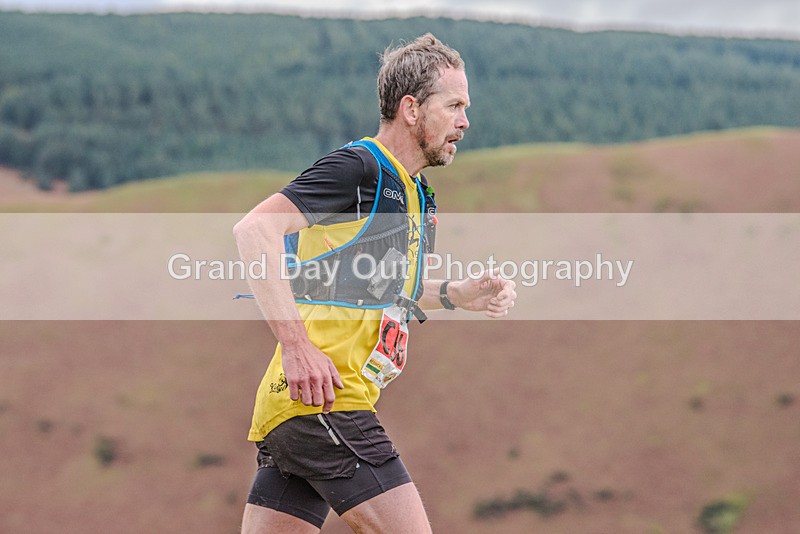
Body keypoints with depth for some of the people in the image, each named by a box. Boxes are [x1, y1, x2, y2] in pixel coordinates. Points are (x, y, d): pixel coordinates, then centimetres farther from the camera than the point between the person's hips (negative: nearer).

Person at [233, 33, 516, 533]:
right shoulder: (359, 166, -9)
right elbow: (254, 230, -19)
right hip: (320, 400, -9)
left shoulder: (415, 194, 20)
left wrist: (458, 294, 16)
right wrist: (297, 344, -25)